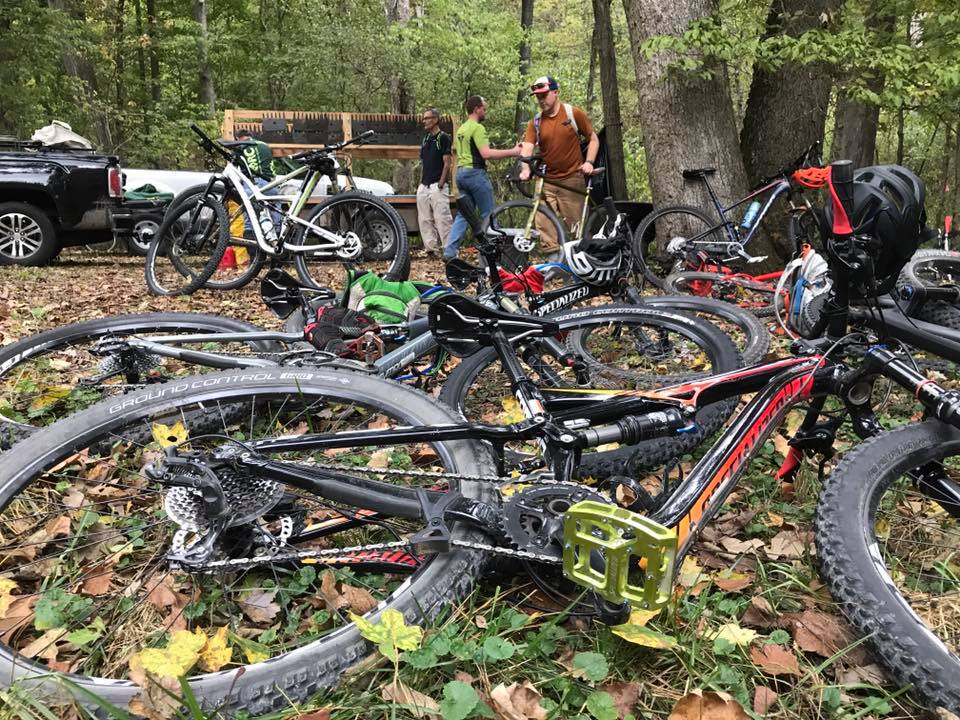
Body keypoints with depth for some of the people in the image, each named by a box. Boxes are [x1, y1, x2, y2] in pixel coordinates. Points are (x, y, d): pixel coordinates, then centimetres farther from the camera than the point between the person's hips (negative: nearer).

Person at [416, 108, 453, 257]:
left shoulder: (443, 138, -5)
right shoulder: (425, 139, 17)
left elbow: (447, 163, -10)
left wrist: (441, 183, -16)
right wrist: (421, 182, 13)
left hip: (437, 186, -8)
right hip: (424, 186, 8)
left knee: (442, 219, -11)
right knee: (424, 220, 7)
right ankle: (431, 248, 13)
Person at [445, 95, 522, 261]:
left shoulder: (461, 129, 17)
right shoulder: (478, 128, -12)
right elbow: (486, 153, -22)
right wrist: (512, 152, -20)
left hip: (461, 172, 9)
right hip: (475, 172, -9)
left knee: (463, 214, 9)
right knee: (488, 215, 0)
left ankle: (449, 251, 2)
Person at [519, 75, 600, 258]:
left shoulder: (574, 114, 1)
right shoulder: (535, 122, 7)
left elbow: (593, 139, 7)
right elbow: (527, 148, -5)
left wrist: (589, 162, -9)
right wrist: (525, 169, -24)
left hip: (572, 180, -2)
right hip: (545, 180, 3)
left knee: (575, 225, 0)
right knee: (545, 226, -7)